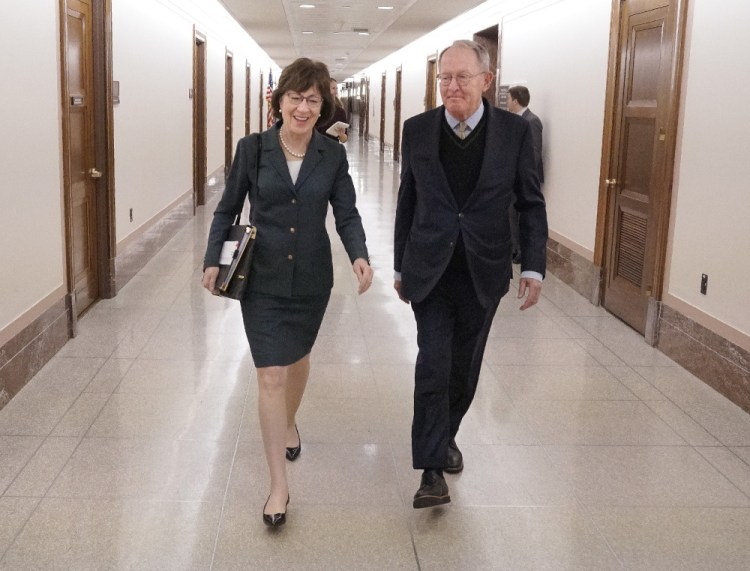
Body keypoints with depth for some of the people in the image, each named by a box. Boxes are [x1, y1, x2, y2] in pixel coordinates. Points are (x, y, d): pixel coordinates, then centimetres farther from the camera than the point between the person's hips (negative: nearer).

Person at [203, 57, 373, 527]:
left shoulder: (333, 155, -3)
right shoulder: (252, 148, -6)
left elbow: (347, 213, -4)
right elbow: (228, 209, 2)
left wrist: (359, 255, -22)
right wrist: (213, 259, -6)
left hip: (312, 279, 2)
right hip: (262, 280, -2)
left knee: (298, 358, 22)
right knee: (271, 375, -6)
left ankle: (290, 423, 53)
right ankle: (279, 484, 1)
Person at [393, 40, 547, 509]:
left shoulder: (515, 131, -5)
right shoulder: (418, 130, -2)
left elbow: (531, 203, 1)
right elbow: (407, 203, 6)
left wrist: (534, 266, -7)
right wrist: (401, 266, 10)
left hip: (484, 272, 1)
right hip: (430, 271, -1)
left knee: (464, 367, 13)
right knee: (433, 364, -9)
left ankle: (446, 435, 39)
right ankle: (433, 470, -2)